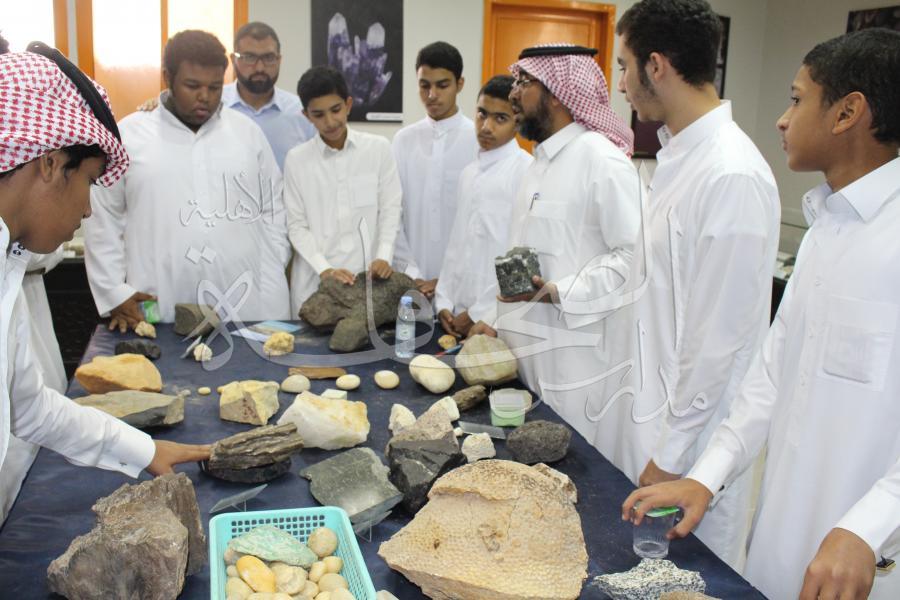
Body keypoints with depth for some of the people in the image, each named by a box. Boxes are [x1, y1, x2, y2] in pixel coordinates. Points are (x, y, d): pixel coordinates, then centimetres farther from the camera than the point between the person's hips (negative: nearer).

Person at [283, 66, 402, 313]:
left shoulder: (378, 148, 1)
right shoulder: (297, 159, 2)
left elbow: (390, 209, 2)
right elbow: (297, 225, 1)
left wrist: (384, 256, -11)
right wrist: (324, 269, -12)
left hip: (368, 274, 0)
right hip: (316, 279, 0)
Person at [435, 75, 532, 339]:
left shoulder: (528, 171, -10)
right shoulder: (469, 172, 12)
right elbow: (456, 243, 13)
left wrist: (481, 313, -13)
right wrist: (444, 302, 5)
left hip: (500, 320, -6)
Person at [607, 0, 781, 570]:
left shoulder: (733, 176, -23)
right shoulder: (678, 156, 6)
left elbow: (718, 337, -21)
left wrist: (672, 454, -15)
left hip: (691, 427, -8)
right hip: (652, 402, 8)